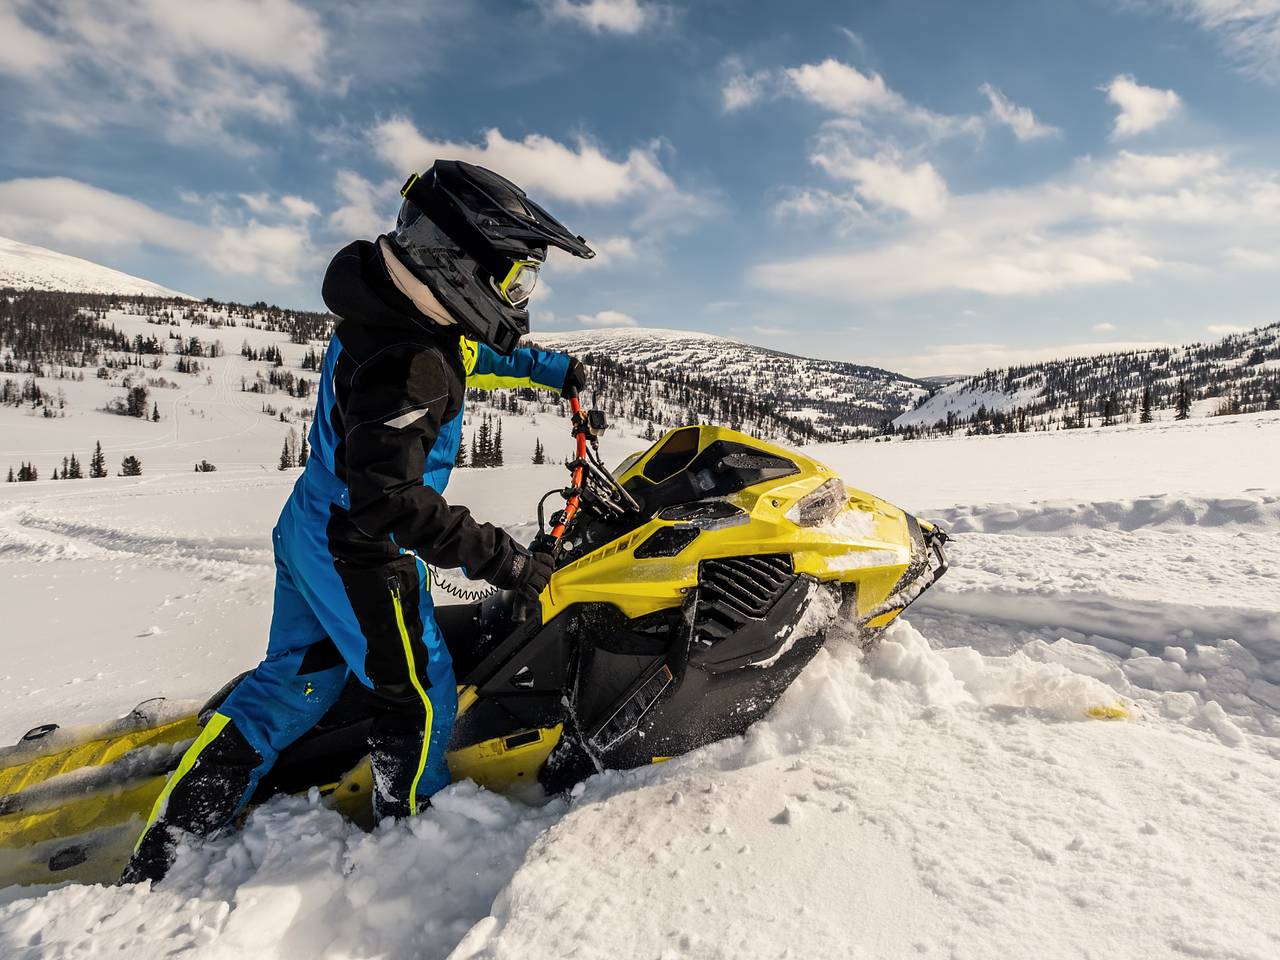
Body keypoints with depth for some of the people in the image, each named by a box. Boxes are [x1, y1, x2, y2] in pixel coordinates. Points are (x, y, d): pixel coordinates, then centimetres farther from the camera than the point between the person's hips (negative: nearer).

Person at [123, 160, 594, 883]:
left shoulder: (417, 311, -2)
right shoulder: (403, 366, -32)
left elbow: (470, 357, 19)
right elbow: (389, 498, -35)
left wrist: (546, 369, 16)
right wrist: (502, 560, -33)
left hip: (312, 531, 10)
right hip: (361, 558, -10)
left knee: (296, 682, 22)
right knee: (422, 697, 10)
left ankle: (161, 850, 34)